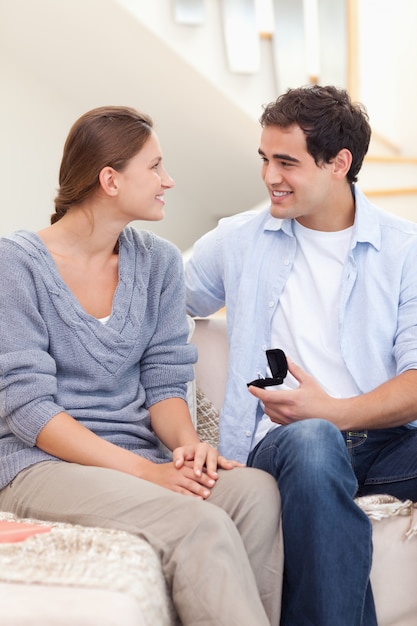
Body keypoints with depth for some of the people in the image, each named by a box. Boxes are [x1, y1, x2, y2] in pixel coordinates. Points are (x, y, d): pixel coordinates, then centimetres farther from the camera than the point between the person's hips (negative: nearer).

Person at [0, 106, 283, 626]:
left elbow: (164, 383, 10)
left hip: (139, 460, 5)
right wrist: (143, 470, -21)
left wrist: (187, 443, -13)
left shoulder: (159, 261, 11)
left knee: (257, 491, -27)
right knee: (199, 524, -33)